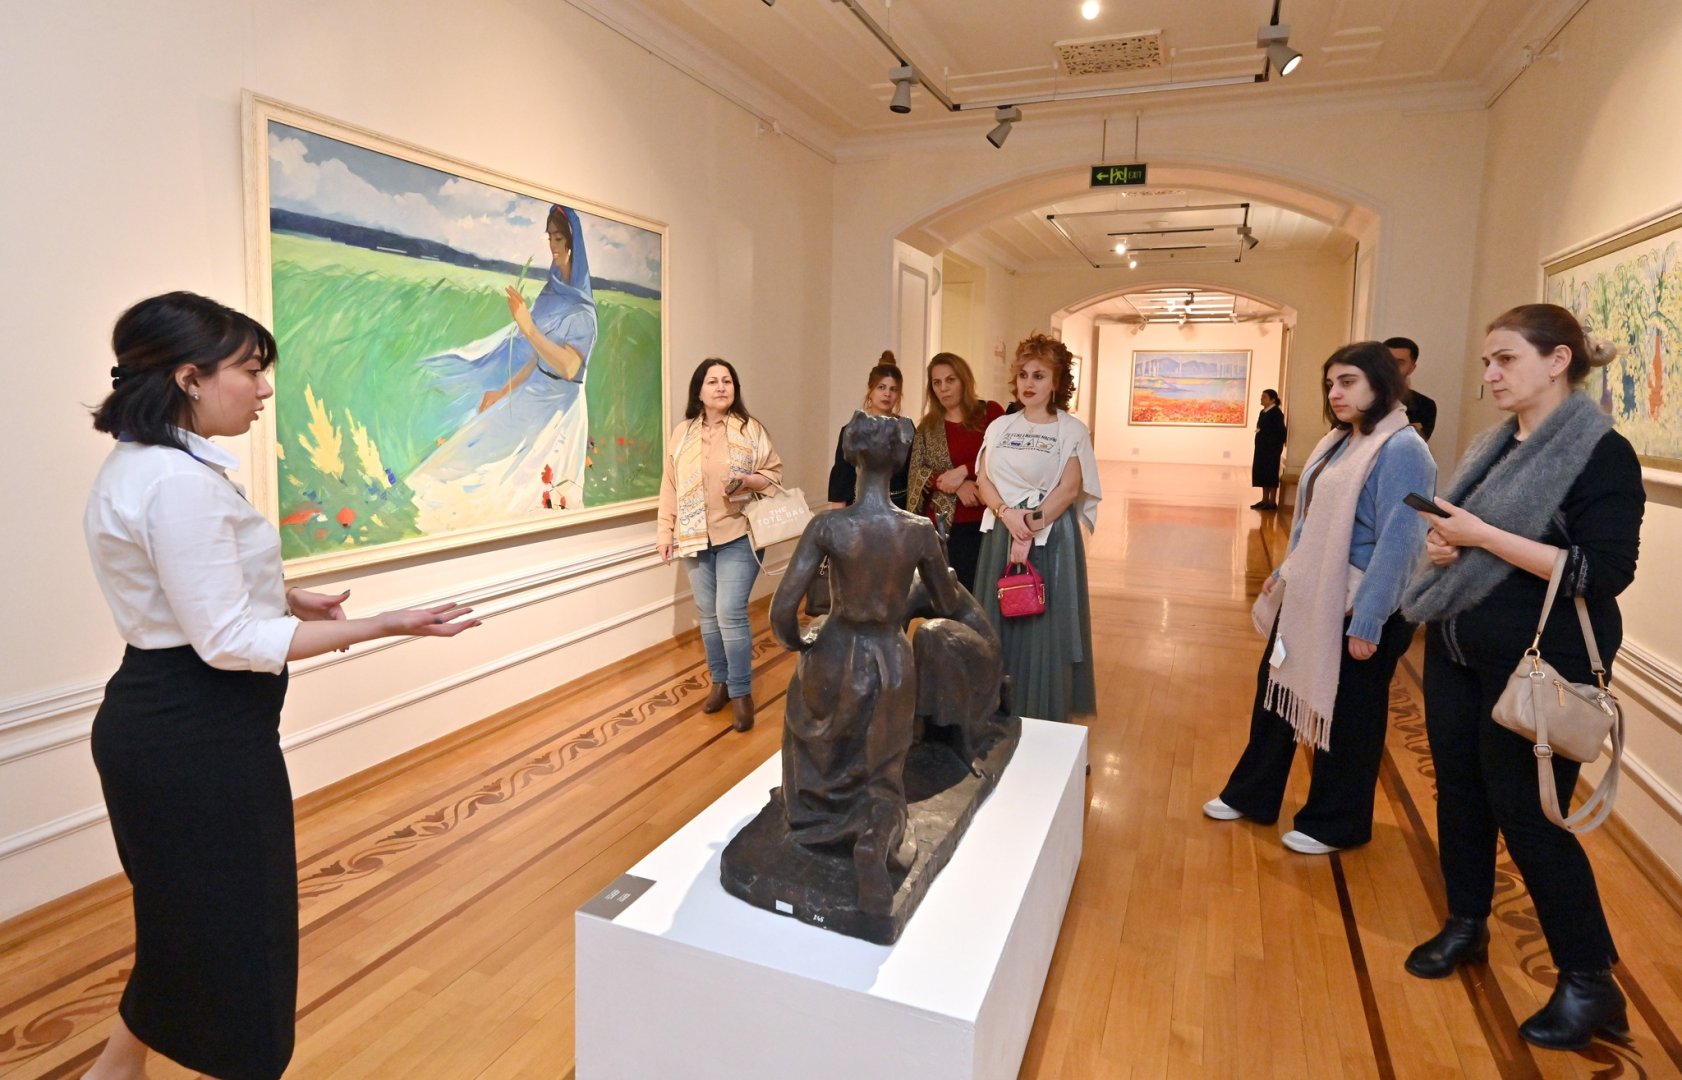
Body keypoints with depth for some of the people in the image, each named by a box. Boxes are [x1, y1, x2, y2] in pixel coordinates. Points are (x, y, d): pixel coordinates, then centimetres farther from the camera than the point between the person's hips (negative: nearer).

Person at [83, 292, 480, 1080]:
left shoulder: (136, 463, 10)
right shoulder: (181, 481, -24)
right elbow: (228, 642, -25)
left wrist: (287, 599, 6)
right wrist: (385, 626, -25)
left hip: (160, 722, 11)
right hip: (198, 736, -11)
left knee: (189, 917, 26)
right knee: (235, 927, 8)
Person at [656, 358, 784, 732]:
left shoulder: (750, 428, -1)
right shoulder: (682, 433, 5)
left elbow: (775, 473, 1)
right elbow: (670, 486, 7)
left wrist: (746, 481, -18)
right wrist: (665, 532, 4)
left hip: (738, 535, -3)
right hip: (695, 538, 3)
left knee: (731, 614, -8)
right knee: (708, 615, 11)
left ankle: (741, 691, 6)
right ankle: (720, 681, 28)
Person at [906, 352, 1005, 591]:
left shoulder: (990, 412, 3)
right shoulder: (927, 426, 10)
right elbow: (916, 472, 1)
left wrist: (963, 471, -14)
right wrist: (956, 486, -13)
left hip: (986, 520, -1)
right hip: (944, 523, 2)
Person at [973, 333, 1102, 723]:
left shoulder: (1071, 430, -2)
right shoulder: (1000, 427, 10)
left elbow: (1070, 488, -10)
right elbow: (983, 479, 3)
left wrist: (1033, 523, -19)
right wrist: (1007, 514, -15)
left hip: (1051, 537, -4)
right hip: (1001, 534, 4)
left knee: (1045, 625, 0)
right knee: (1000, 621, 8)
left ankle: (1045, 717, 13)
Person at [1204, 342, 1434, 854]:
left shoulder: (1401, 449, -18)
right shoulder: (1337, 442, 10)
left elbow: (1398, 542, -22)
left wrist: (1368, 622, -23)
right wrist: (1283, 572, 18)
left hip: (1354, 607, -9)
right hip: (1306, 596, 9)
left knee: (1346, 716, 8)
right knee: (1276, 689, 17)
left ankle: (1333, 824, 27)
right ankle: (1250, 795, 34)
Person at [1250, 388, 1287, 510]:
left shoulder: (1276, 413, -13)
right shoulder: (1263, 412, 13)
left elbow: (1281, 430, -17)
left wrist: (1278, 445, -16)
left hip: (1272, 448, -9)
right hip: (1262, 448, 9)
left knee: (1271, 474, -4)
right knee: (1262, 473, 11)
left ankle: (1272, 502, 2)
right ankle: (1265, 500, 19)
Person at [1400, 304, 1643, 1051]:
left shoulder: (1602, 454, -14)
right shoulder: (1492, 444, 9)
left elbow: (1604, 573, -21)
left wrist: (1480, 535, -24)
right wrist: (1439, 544, -3)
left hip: (1539, 670, -7)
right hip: (1456, 654, 7)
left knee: (1528, 815, 1)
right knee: (1459, 792, 14)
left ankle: (1591, 982, 19)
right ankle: (1465, 925, 33)